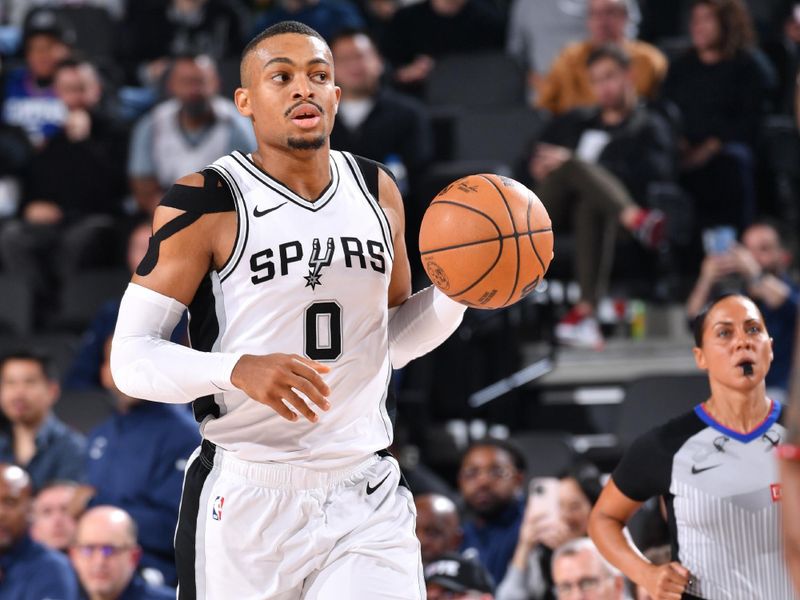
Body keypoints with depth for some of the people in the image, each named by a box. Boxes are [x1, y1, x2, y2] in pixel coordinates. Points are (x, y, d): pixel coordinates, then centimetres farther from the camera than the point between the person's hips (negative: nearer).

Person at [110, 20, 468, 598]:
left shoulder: (377, 192, 8)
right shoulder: (206, 203, -8)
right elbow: (131, 356, -11)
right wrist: (238, 370, -28)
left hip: (367, 494, 3)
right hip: (246, 501, -3)